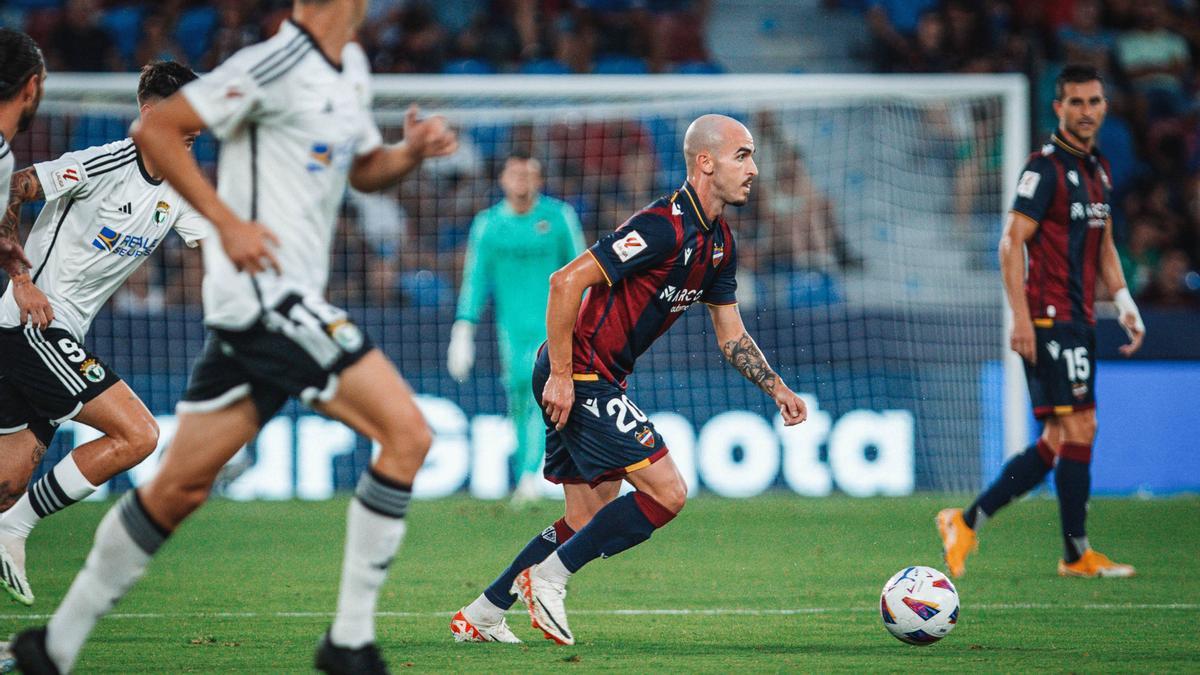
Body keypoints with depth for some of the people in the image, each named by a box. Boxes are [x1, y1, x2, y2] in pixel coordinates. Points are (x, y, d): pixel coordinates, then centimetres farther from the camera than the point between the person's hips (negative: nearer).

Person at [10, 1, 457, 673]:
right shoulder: (277, 65, -13)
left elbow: (365, 169, 30)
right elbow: (154, 128, -13)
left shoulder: (351, 68, 15)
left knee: (181, 486, 9)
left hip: (284, 302, 9)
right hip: (264, 288, -9)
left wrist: (413, 151, 8)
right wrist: (227, 221, -17)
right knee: (406, 432, -14)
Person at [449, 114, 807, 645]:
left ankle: (479, 618, 19)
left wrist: (777, 389, 7)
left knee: (589, 519, 13)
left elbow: (730, 334, 19)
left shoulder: (719, 243, 9)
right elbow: (567, 281, -24)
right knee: (667, 493, -12)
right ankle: (549, 578, -3)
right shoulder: (664, 226, -21)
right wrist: (561, 375, -23)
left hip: (598, 382, 10)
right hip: (576, 378, -10)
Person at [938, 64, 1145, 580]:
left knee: (1058, 441, 8)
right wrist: (1021, 317, -19)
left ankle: (967, 522, 14)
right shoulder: (1046, 166, -10)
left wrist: (1124, 303, 15)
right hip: (1049, 321, -9)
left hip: (1078, 321, 9)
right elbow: (1012, 241, -13)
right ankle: (1077, 554, -3)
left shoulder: (1099, 169, 16)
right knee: (1078, 428, -10)